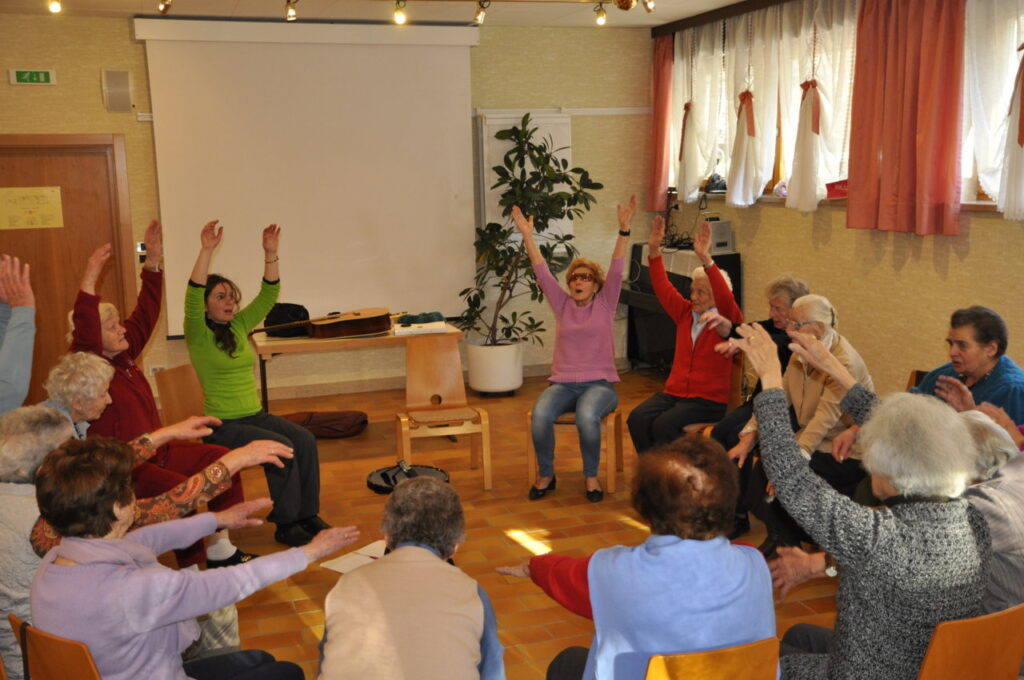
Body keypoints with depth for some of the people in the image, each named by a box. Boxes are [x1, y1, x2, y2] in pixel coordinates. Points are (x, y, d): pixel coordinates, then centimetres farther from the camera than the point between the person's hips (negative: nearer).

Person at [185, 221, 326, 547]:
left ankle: (308, 515, -8)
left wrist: (270, 254, -8)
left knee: (305, 440, -18)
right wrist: (206, 250, -31)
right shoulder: (198, 335, -7)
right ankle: (285, 526, -14)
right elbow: (192, 298, -24)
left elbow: (268, 294, 5)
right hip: (222, 425, -6)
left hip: (256, 415, 6)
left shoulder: (240, 326, 10)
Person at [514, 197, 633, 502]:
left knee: (587, 416, -36)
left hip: (599, 383, -2)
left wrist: (624, 230, -12)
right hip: (563, 383, 2)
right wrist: (527, 236, 1)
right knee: (540, 415, -30)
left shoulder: (605, 304, 7)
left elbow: (616, 270, -3)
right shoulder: (562, 304, 13)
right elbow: (542, 272, 8)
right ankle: (545, 474, -7)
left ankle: (591, 476, -11)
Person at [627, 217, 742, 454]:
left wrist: (705, 258, -35)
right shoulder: (685, 313, 12)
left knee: (664, 424, -29)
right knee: (637, 418, -21)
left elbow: (725, 297, -23)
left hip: (708, 400, -5)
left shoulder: (727, 319, -4)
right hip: (674, 392, 5)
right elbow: (663, 288, 8)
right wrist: (654, 250, -4)